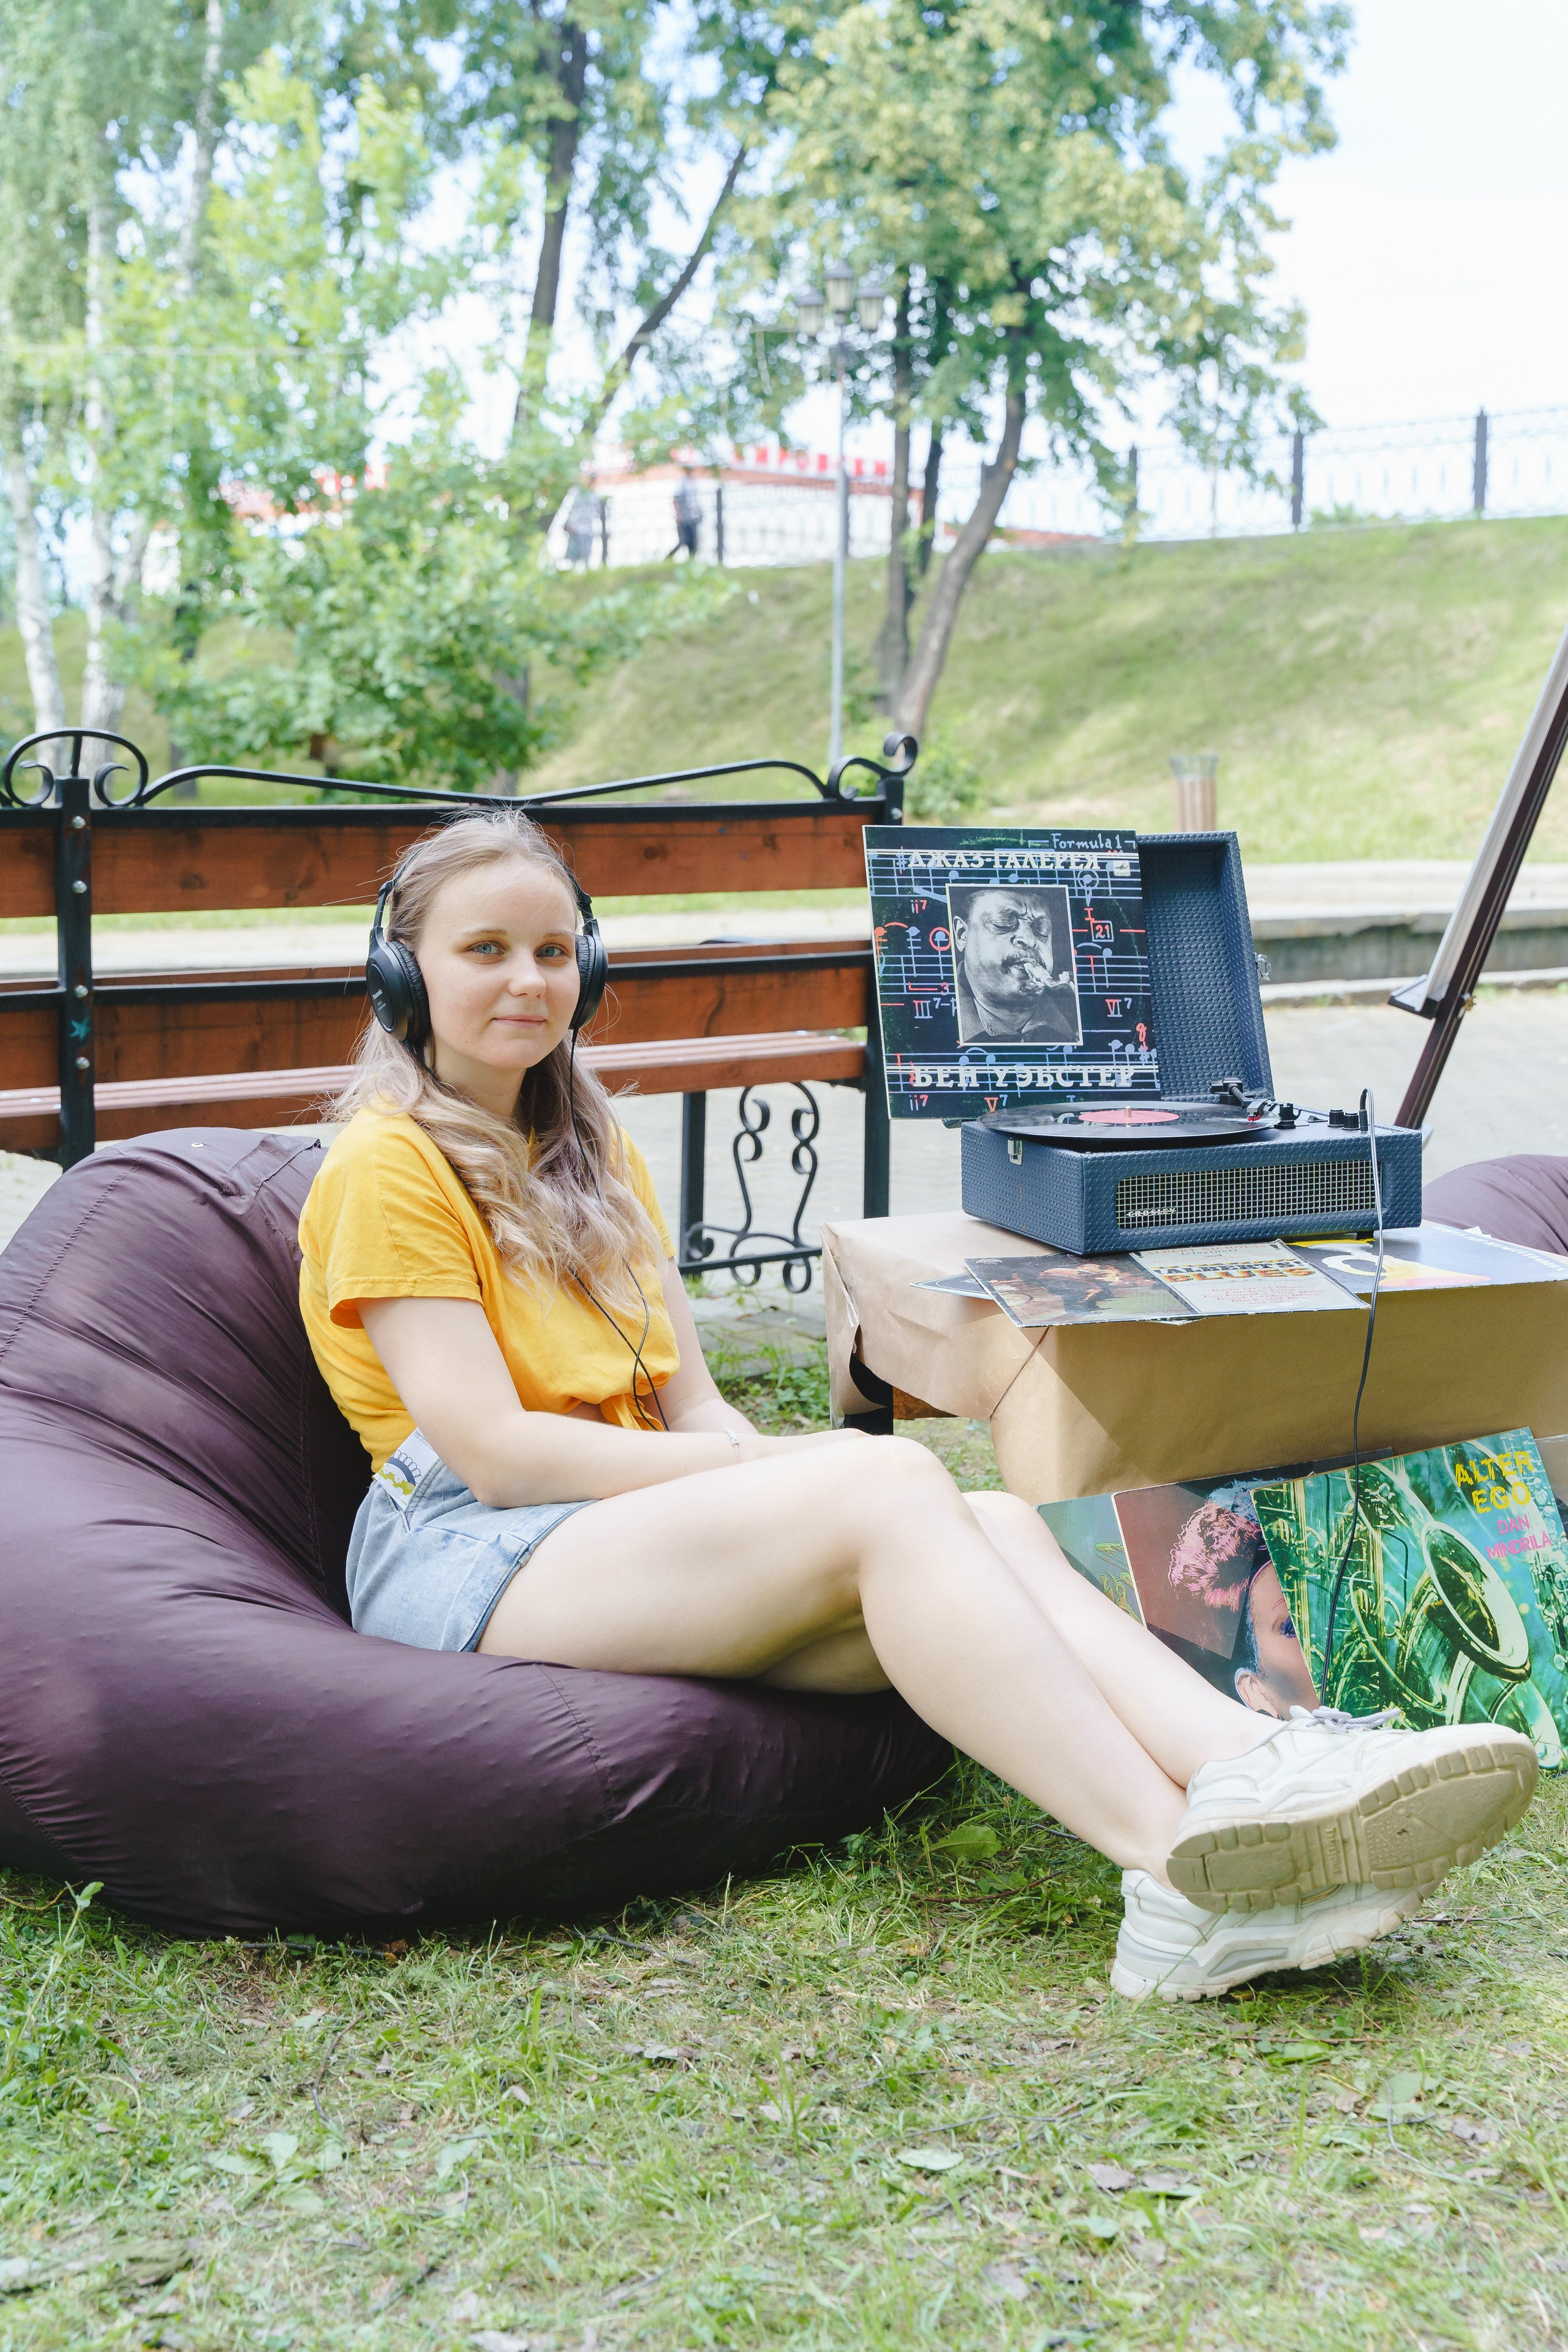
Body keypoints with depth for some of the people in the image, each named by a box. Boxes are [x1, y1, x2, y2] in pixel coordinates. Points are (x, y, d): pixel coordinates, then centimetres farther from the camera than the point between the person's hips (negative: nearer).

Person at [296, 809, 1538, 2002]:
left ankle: (1251, 1772, -44)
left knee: (996, 1524, -22)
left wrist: (754, 1460, -8)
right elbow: (493, 1449, -12)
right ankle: (1185, 1869, -43)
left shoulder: (593, 1154, 23)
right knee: (892, 1483, -30)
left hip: (634, 1515, 7)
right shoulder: (390, 1166, -2)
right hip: (471, 1556, -7)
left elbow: (690, 1404, 16)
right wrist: (783, 1468, -14)